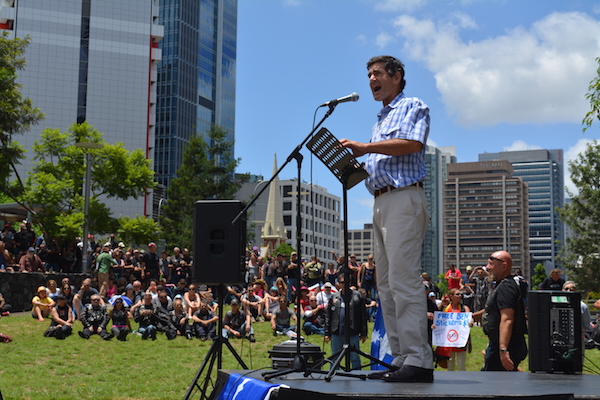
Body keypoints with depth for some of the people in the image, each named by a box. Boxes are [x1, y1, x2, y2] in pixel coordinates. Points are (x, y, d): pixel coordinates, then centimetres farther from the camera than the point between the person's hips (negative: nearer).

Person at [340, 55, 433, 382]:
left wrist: (365, 148, -16)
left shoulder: (413, 107, 2)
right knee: (386, 285, 5)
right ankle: (400, 358, 7)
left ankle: (418, 361, -16)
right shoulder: (381, 119, 28)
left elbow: (412, 144, -16)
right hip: (381, 203, 10)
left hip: (403, 199, -9)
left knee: (404, 280, -16)